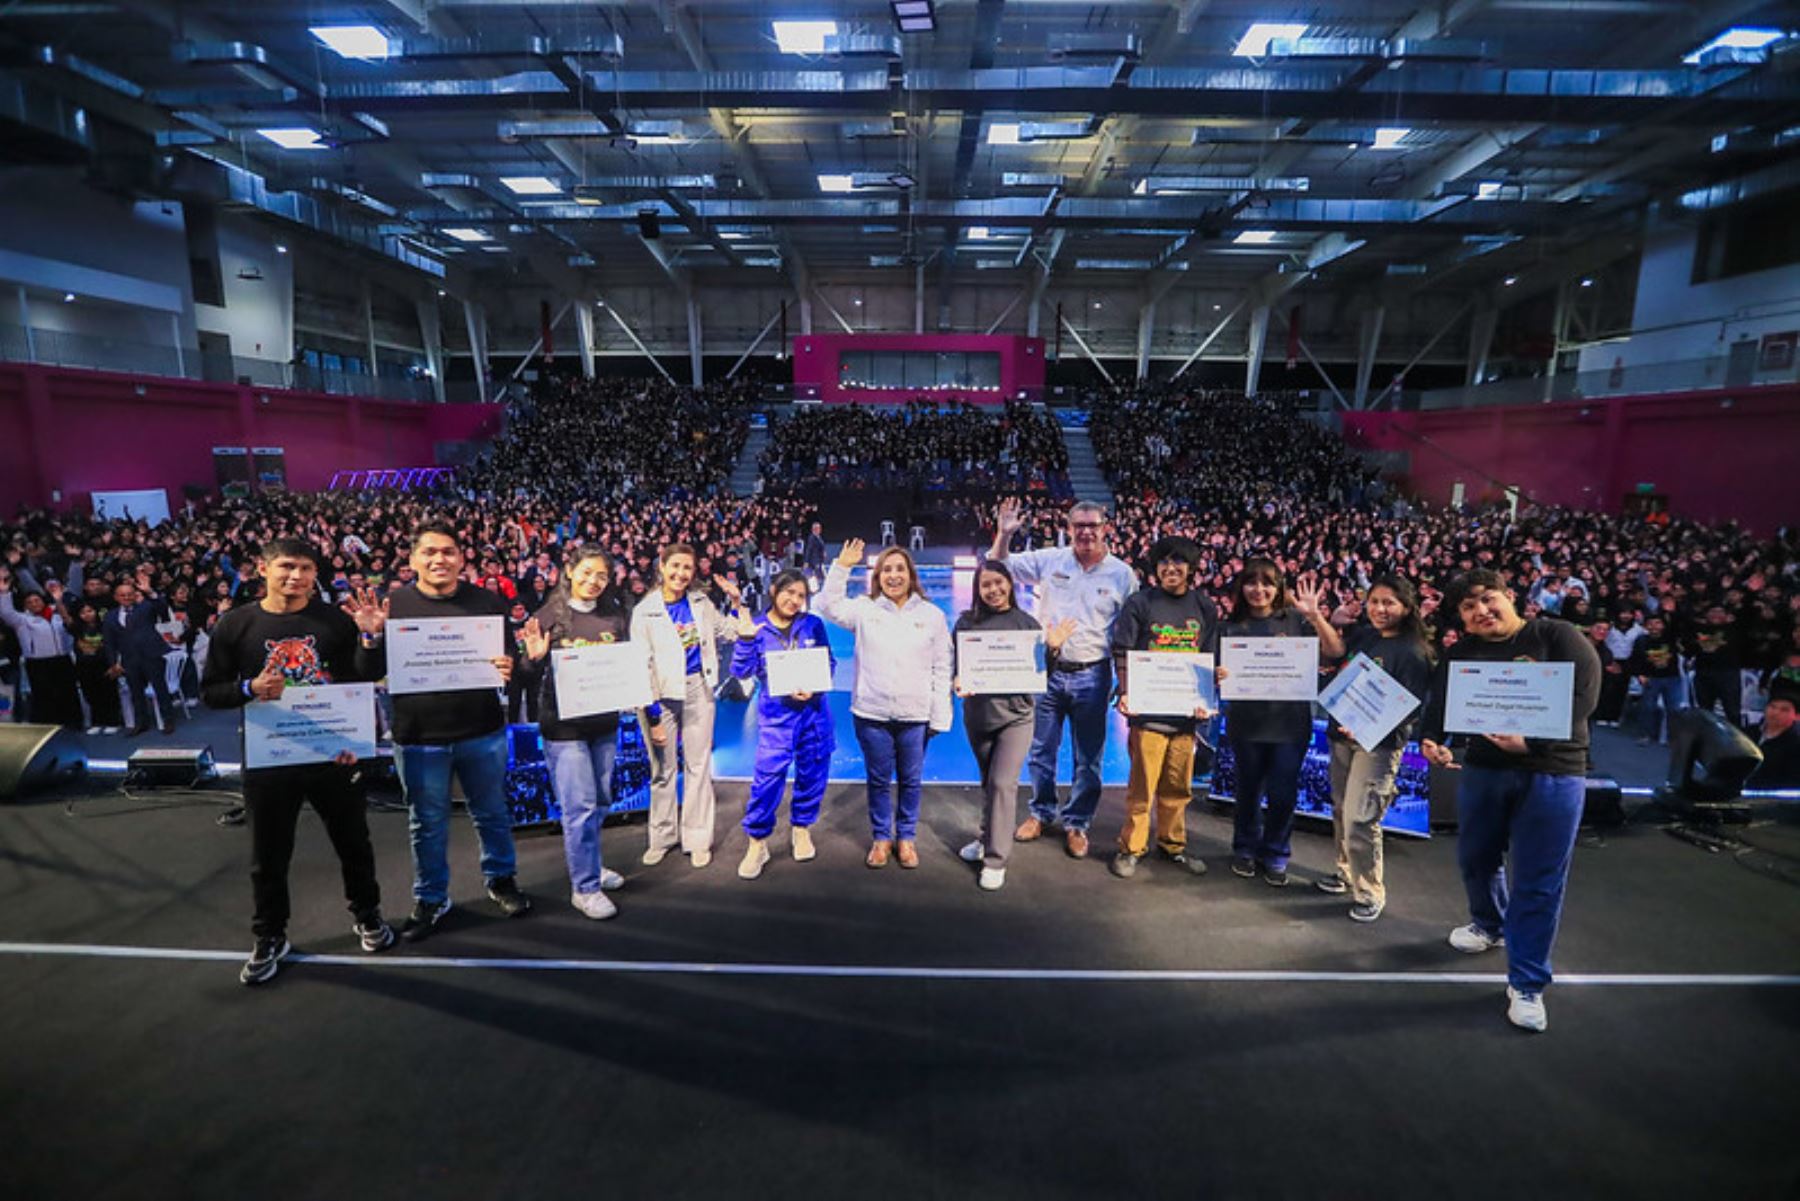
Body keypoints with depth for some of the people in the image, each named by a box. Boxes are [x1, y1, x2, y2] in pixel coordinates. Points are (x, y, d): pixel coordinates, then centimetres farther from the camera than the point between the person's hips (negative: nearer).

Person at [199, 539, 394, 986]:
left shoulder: (336, 619, -4)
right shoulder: (236, 624, -2)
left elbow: (368, 679, -5)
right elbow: (210, 691, 2)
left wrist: (371, 636, -21)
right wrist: (250, 688, -18)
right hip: (268, 757, 1)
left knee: (353, 841, 15)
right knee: (269, 853, 15)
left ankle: (366, 914, 36)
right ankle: (270, 937, 35)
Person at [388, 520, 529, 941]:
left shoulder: (487, 602, -1)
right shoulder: (394, 604, -3)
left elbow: (510, 658, 3)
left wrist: (508, 669, -20)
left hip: (482, 732, 1)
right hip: (419, 737, 0)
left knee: (492, 813, 16)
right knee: (428, 824, 14)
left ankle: (501, 879, 37)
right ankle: (429, 899, 33)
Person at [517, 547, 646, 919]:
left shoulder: (615, 617, 3)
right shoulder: (549, 616, -7)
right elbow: (531, 682, -3)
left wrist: (652, 715, 7)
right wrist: (534, 659, -25)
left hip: (604, 723, 4)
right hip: (564, 726, -4)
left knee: (600, 802, 15)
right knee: (580, 806, -2)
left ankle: (589, 866, 35)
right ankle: (584, 887, 12)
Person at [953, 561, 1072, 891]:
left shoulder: (1026, 622, -3)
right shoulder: (967, 622, 0)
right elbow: (954, 663, 3)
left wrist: (1052, 647, -16)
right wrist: (958, 682, -17)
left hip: (1014, 715, -2)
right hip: (977, 714, 2)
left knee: (1003, 783, -7)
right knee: (988, 781, 18)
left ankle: (996, 860, 3)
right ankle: (987, 838, 38)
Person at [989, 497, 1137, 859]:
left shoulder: (1122, 575, -1)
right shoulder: (1049, 560, 1)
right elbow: (1001, 567, 3)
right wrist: (1004, 534, -15)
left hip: (1091, 676, -1)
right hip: (1047, 670, 1)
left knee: (1088, 758, 9)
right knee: (1041, 750, 13)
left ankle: (1076, 822, 27)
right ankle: (1042, 812, 33)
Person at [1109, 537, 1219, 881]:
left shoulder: (1204, 607, 11)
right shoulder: (1139, 603, 0)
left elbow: (1211, 659, 13)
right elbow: (1122, 653, -2)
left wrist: (1206, 699, 1)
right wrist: (1126, 693, -13)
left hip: (1186, 711, 4)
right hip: (1148, 710, -3)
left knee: (1179, 786, 11)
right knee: (1142, 785, 0)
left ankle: (1172, 845, 28)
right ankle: (1131, 848, 14)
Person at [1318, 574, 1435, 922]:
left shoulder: (1412, 652, -11)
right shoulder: (1361, 636, 6)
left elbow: (1413, 708, -14)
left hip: (1379, 744, -6)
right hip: (1342, 736, 6)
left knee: (1359, 820, -9)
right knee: (1340, 811, 15)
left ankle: (1370, 893, 9)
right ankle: (1347, 872, 34)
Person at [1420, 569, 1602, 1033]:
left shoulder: (1558, 637, -7)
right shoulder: (1460, 654, 5)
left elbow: (1583, 697, -17)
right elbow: (1440, 703, -2)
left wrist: (1531, 741, -29)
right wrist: (1430, 740, -23)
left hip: (1552, 774, -4)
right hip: (1483, 769, 4)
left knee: (1537, 881, 1)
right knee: (1476, 858, 17)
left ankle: (1526, 984, 13)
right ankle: (1489, 924, 47)